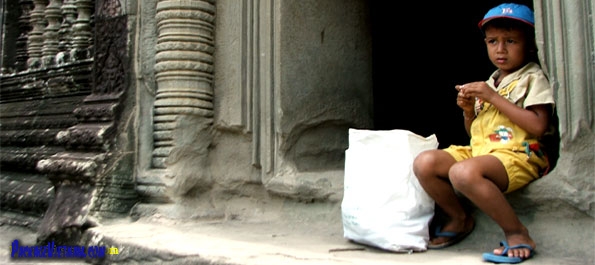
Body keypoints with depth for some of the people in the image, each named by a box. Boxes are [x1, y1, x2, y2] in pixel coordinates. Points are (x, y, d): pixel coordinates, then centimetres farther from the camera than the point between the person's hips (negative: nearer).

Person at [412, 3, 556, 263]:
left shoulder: (533, 77, 2)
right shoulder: (489, 83, 21)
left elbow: (538, 126, -14)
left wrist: (493, 97, -13)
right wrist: (469, 111, 2)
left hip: (517, 155, -7)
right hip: (478, 151, 7)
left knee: (463, 172, -37)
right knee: (424, 162, -16)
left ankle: (517, 232, -17)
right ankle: (460, 218, 5)